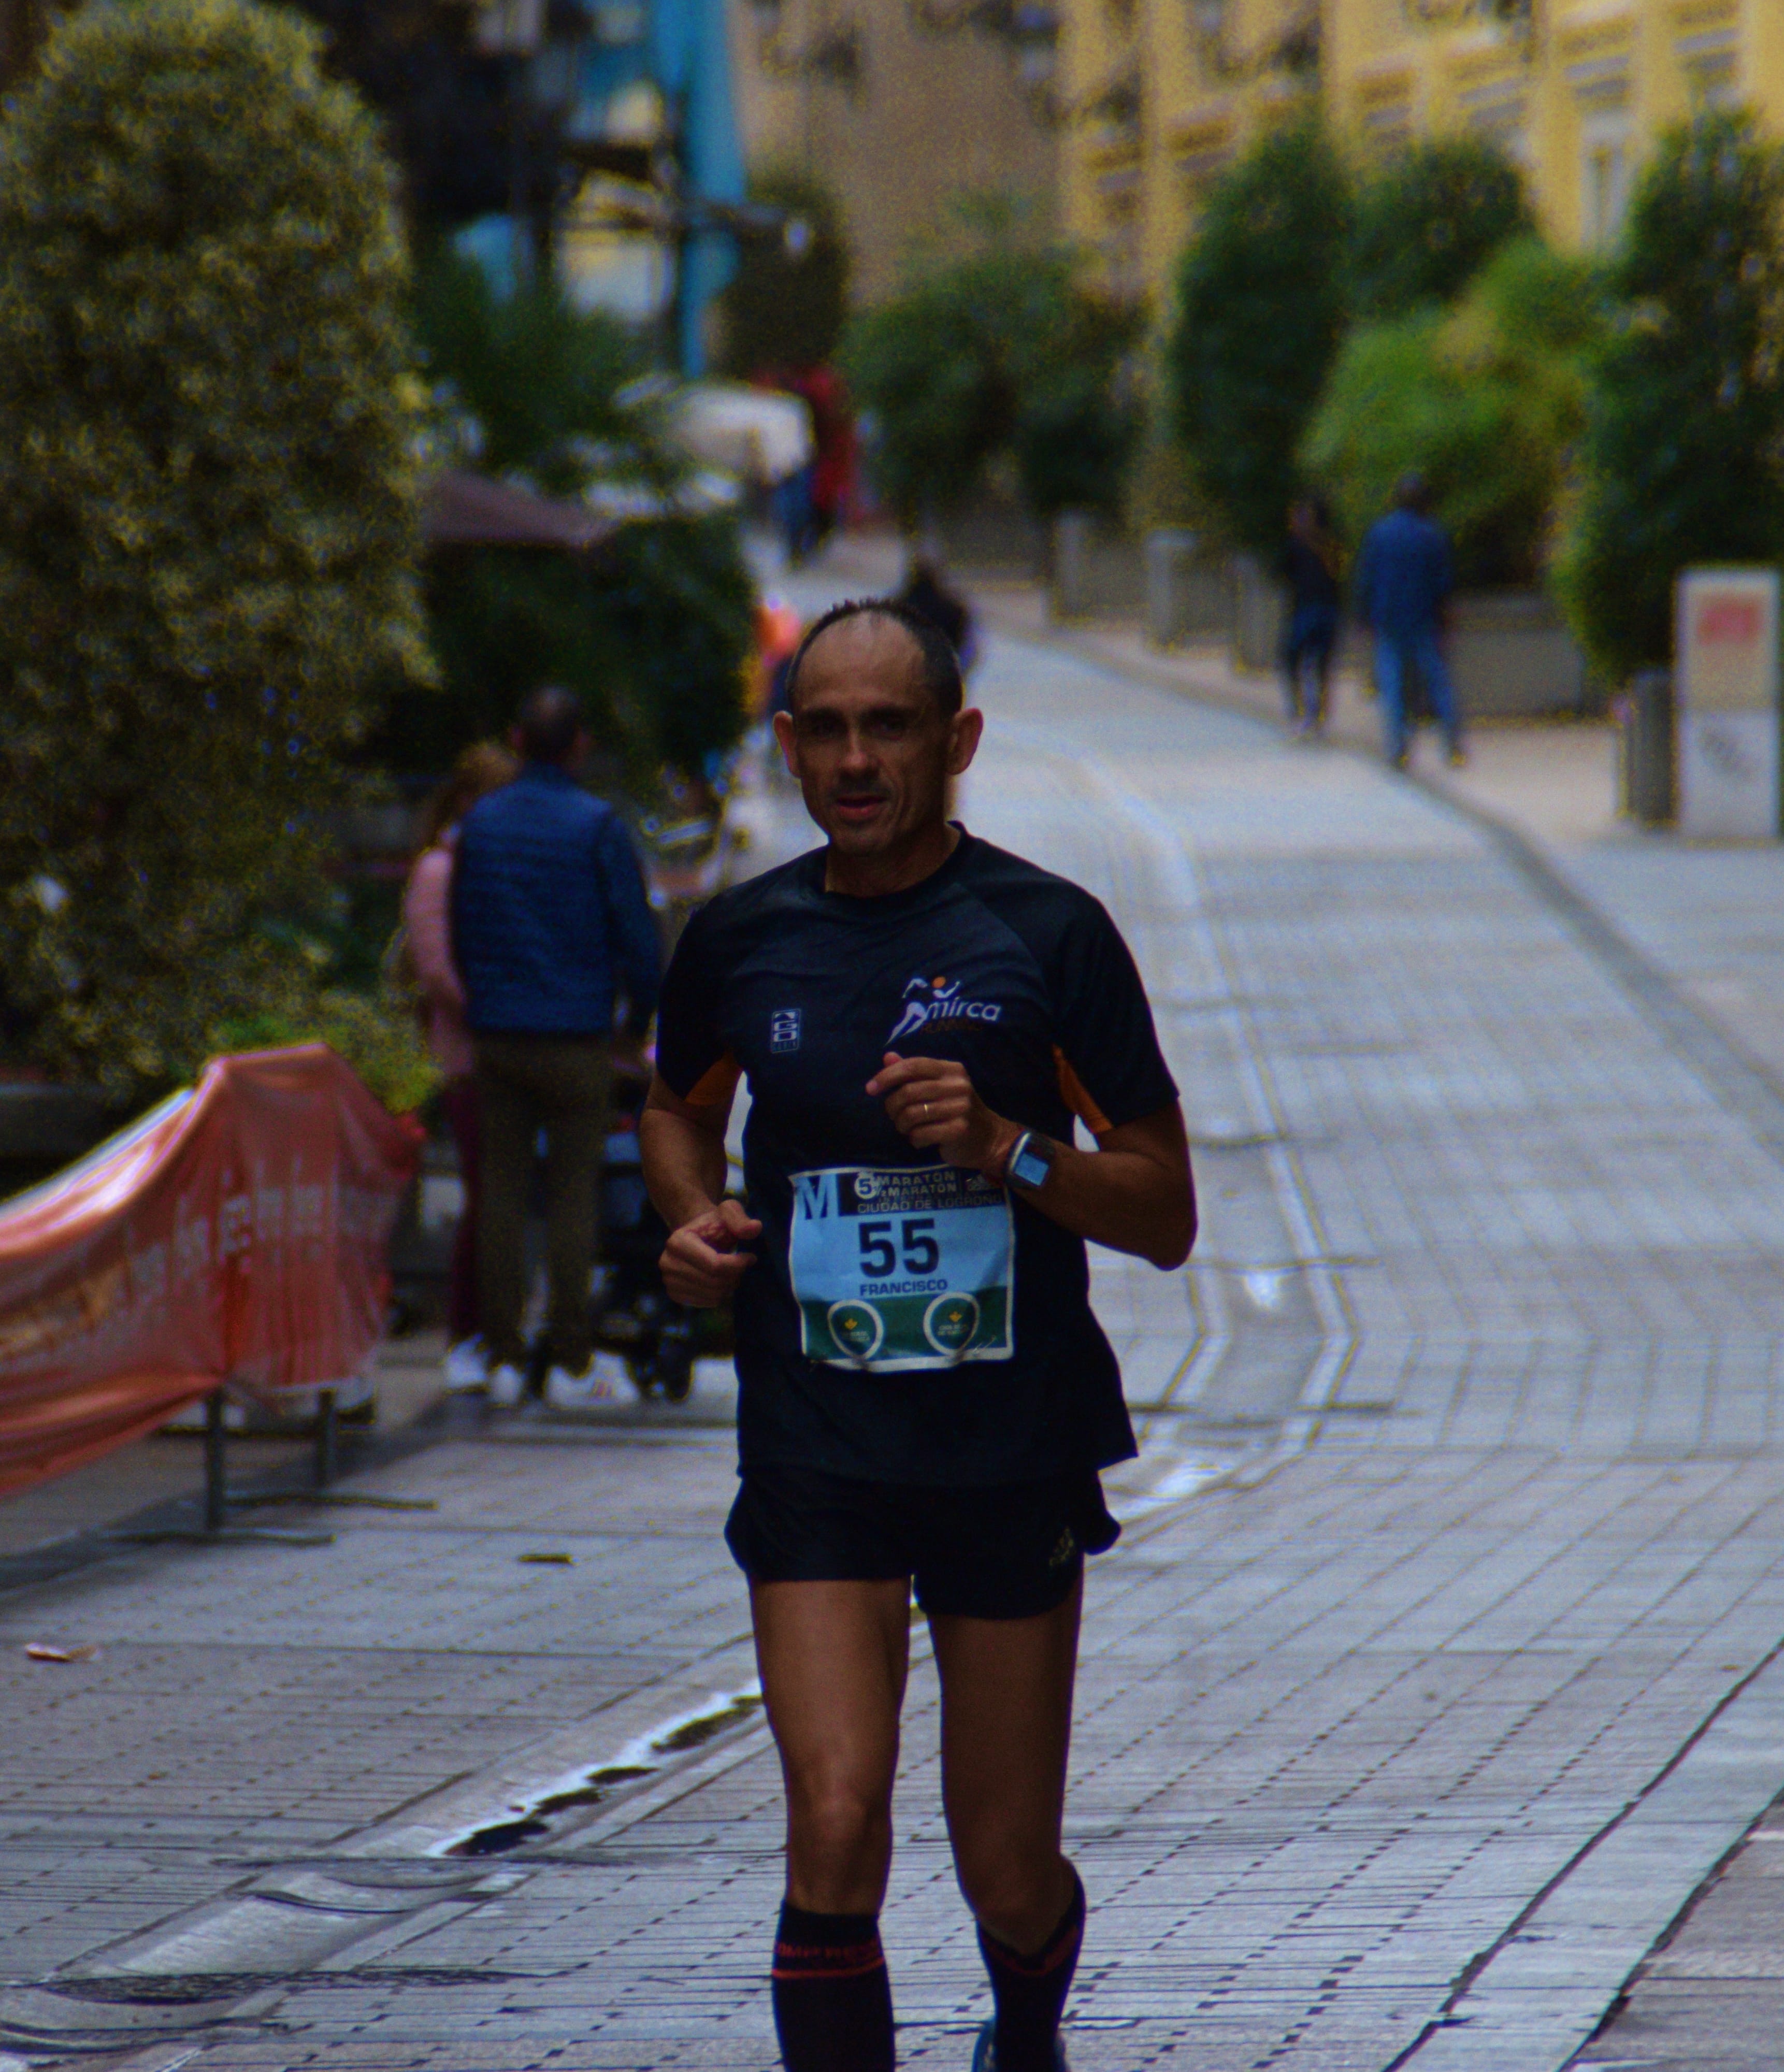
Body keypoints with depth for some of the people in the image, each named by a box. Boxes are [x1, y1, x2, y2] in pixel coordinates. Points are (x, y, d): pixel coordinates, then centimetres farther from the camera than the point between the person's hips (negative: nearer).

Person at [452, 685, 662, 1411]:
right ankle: (570, 1364, 1)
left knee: (501, 1193, 6)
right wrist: (640, 1018, 10)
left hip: (497, 1033, 3)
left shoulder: (480, 823, 5)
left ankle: (504, 1360, 5)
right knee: (573, 1194, 1)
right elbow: (637, 936, -6)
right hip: (575, 1039, -3)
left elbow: (461, 931, 13)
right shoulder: (596, 828, -8)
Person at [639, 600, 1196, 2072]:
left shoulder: (1046, 934, -5)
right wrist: (695, 1222, 3)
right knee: (837, 1824, -18)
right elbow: (679, 1108, 25)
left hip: (1018, 1455, -1)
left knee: (1009, 1876, 9)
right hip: (815, 1454, 1)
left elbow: (1165, 1215, -3)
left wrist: (1006, 1148, -20)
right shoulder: (744, 940, 3)